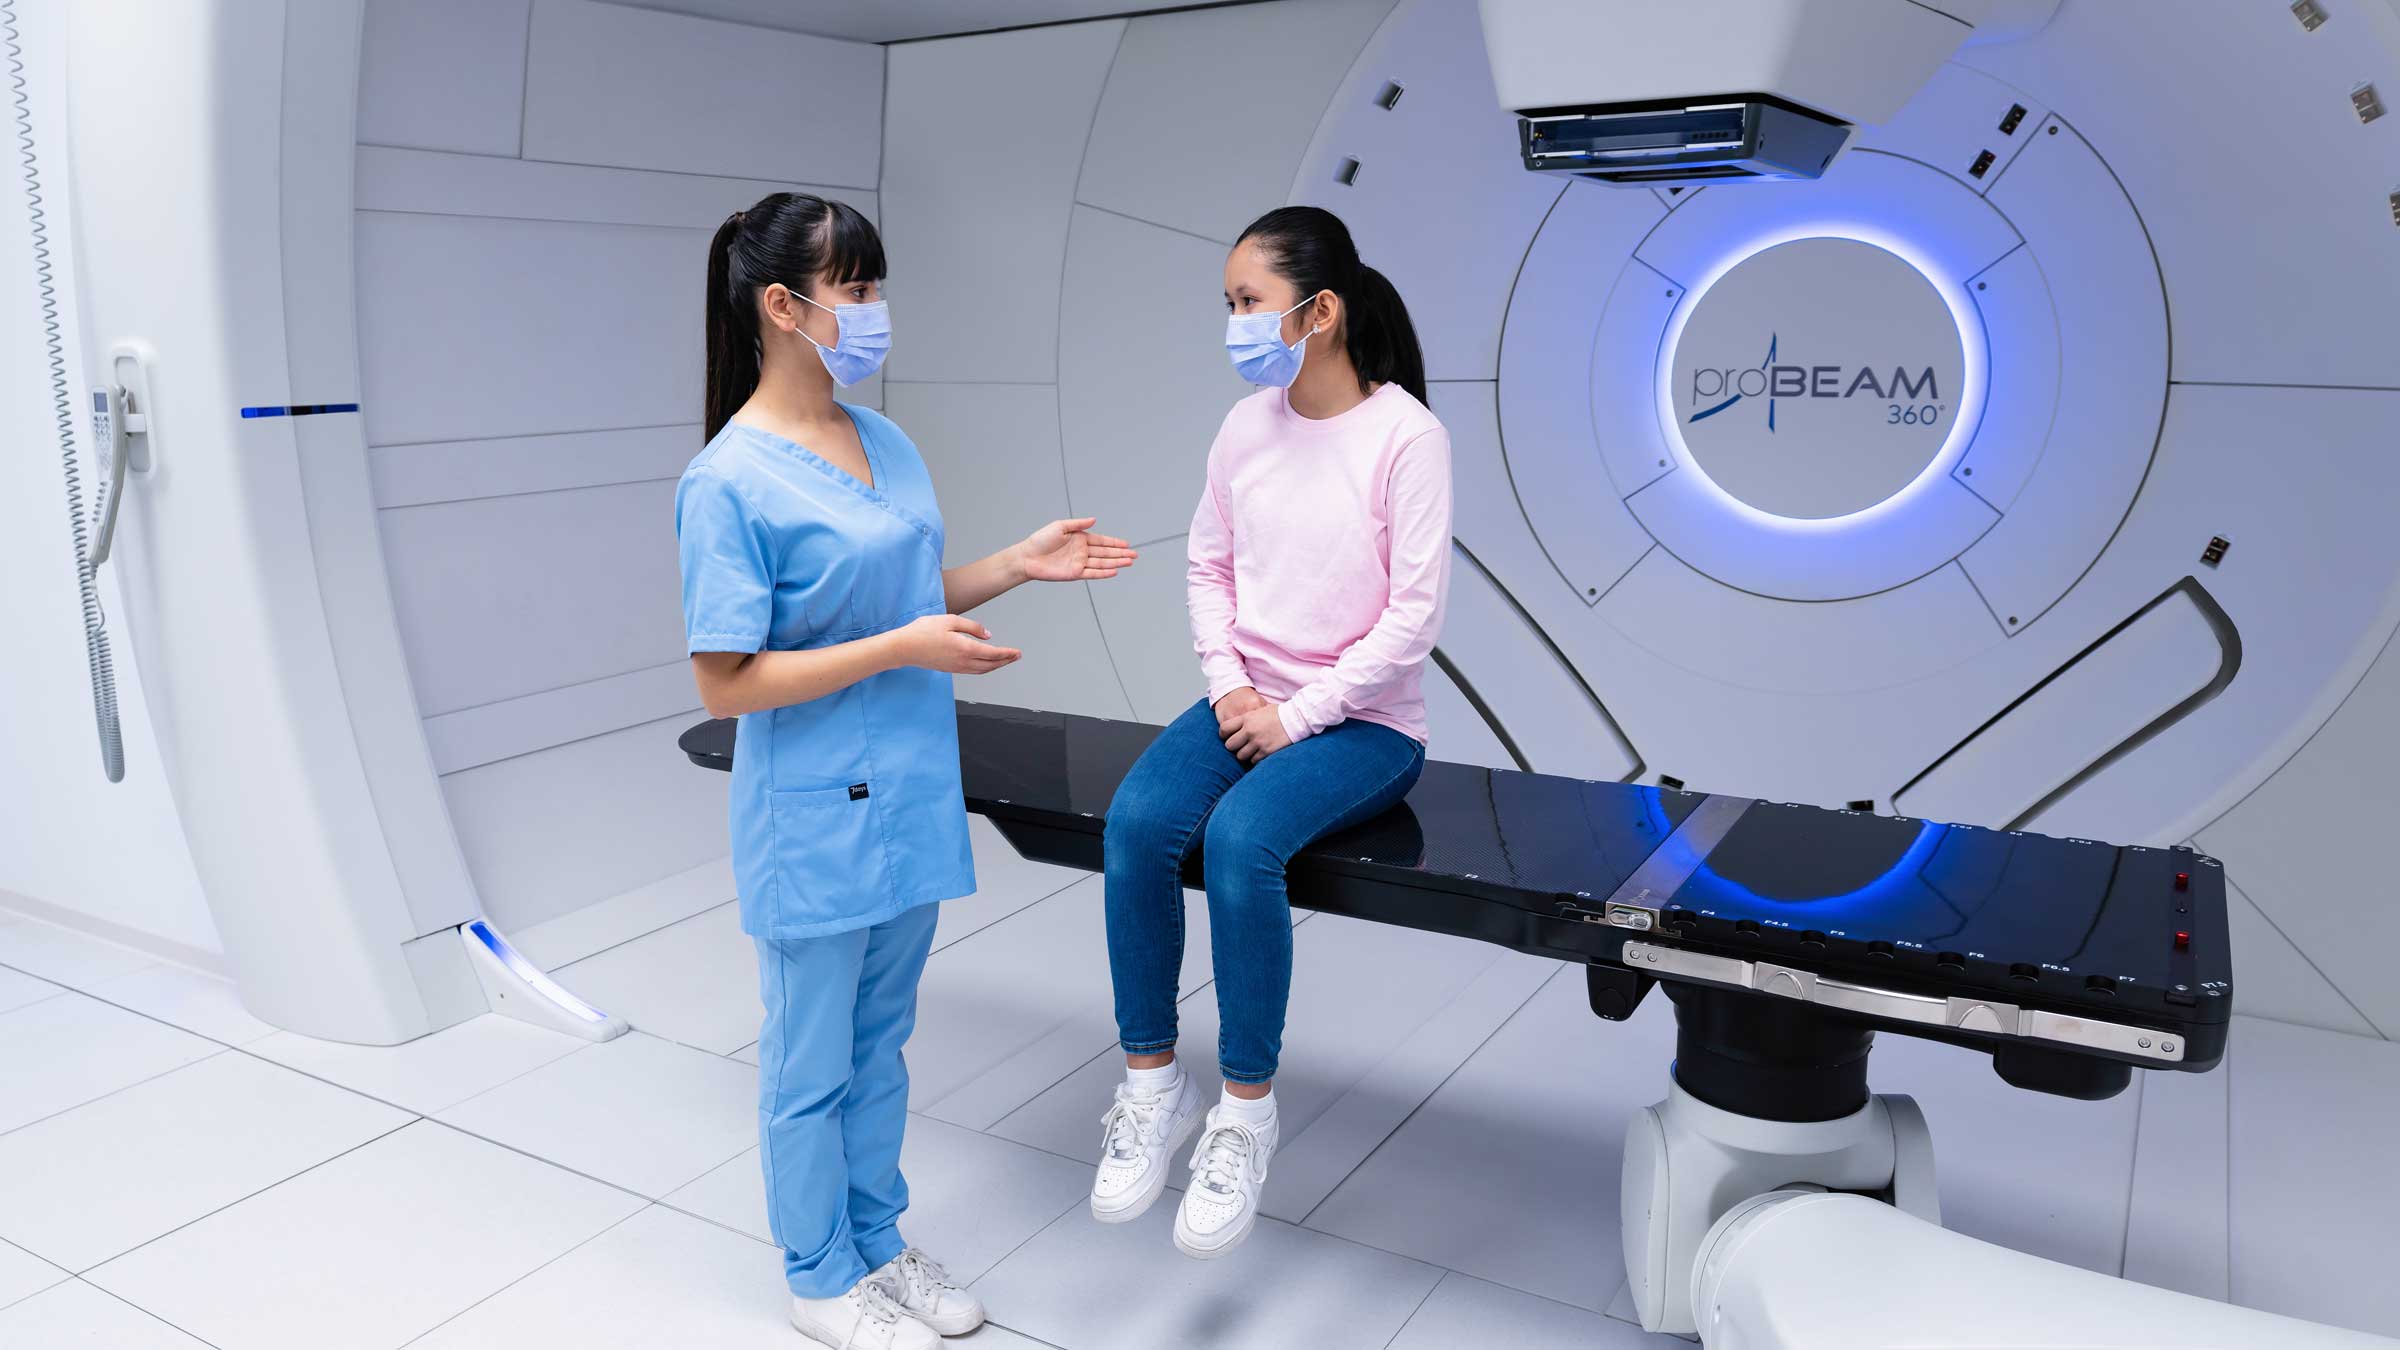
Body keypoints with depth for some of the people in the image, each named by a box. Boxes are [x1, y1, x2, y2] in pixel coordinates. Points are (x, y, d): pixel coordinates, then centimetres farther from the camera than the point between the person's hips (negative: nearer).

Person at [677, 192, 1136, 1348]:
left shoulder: (885, 442, 5)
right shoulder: (731, 482, -18)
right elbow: (726, 682, -19)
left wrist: (1019, 564, 1)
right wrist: (902, 651, -23)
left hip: (907, 801, 7)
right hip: (814, 825, -7)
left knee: (879, 1044, 21)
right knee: (812, 1065, 12)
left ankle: (875, 1240, 41)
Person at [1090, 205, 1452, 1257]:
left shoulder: (1404, 435, -12)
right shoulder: (1246, 426, 5)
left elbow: (1415, 613, -14)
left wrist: (1297, 715, -14)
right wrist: (1230, 684, -3)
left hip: (1363, 723, -5)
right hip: (1247, 703, 5)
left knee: (1240, 838, -31)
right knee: (1136, 821, -22)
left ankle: (1245, 1110, -12)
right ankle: (1151, 1084, -6)